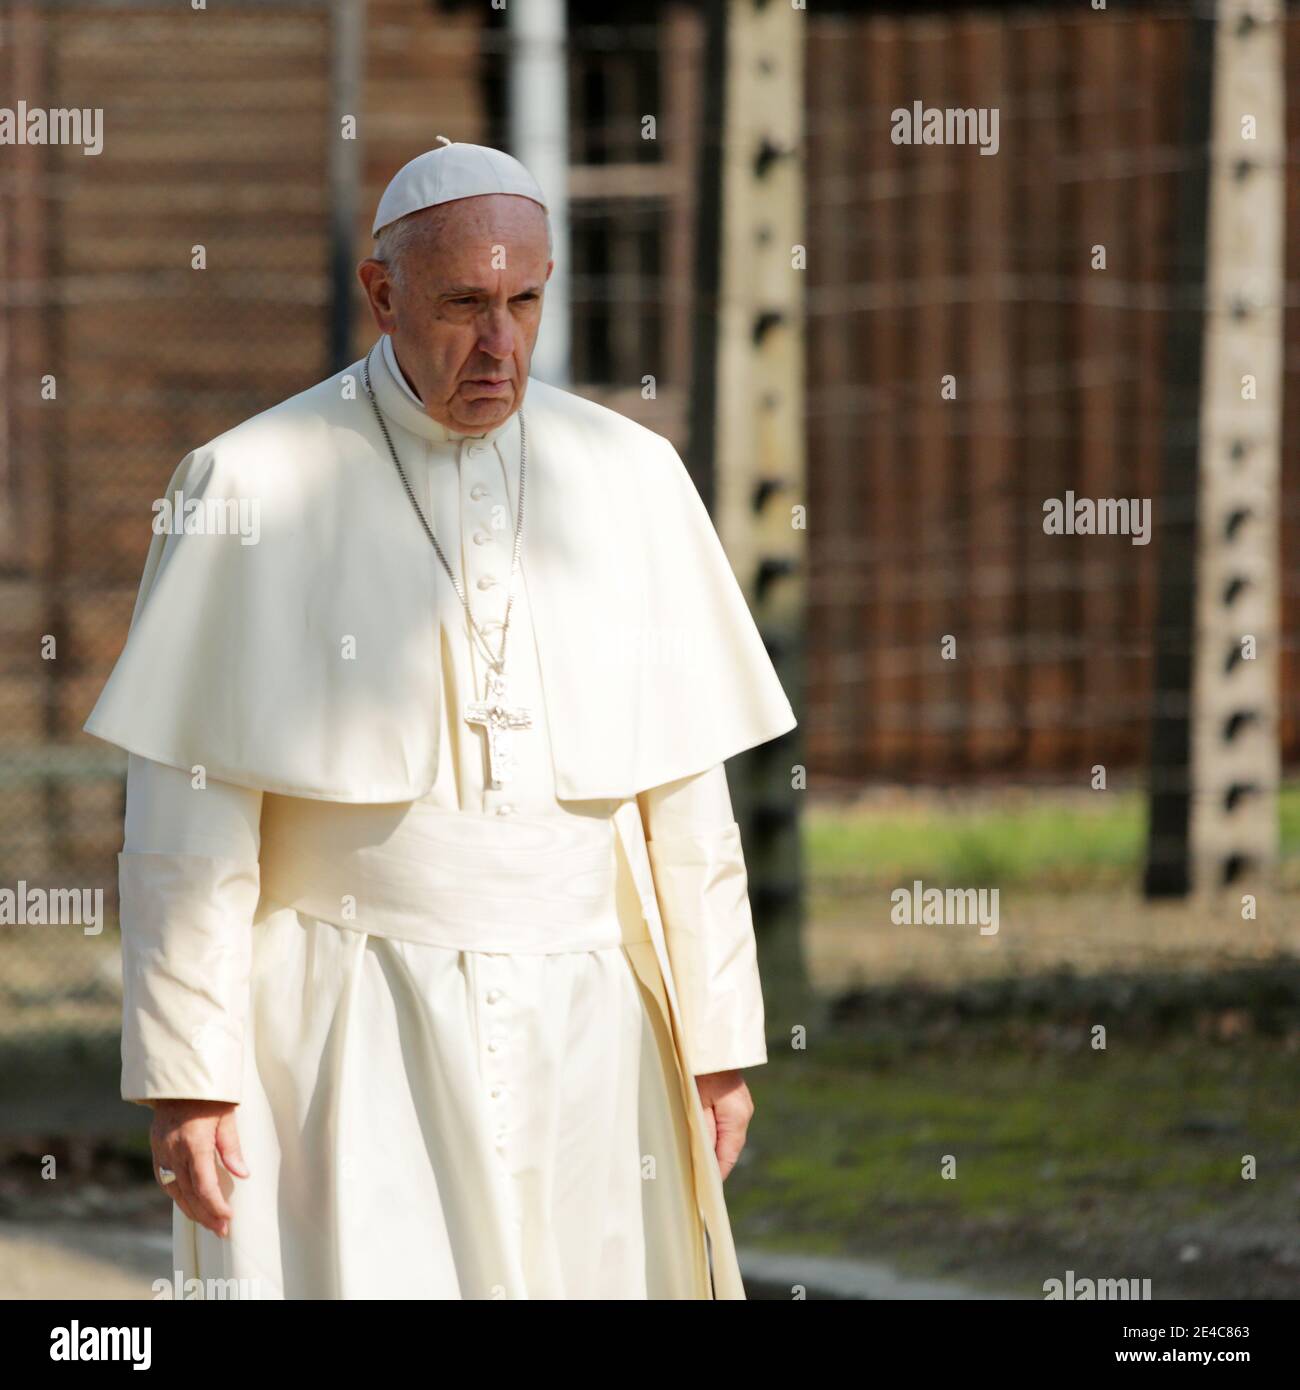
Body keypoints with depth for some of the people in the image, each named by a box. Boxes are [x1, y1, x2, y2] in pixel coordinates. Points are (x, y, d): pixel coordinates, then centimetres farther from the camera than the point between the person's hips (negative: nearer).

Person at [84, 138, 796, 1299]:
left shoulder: (630, 479, 4)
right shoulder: (255, 489, -6)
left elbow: (684, 790, 7)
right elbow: (189, 812, -6)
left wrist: (719, 1039, 5)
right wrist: (184, 1072, -11)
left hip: (577, 1034, 3)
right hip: (345, 1041, -3)